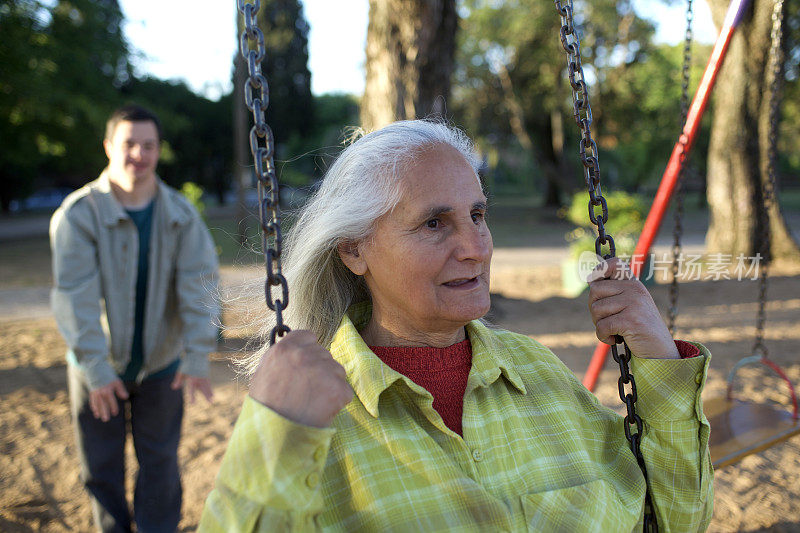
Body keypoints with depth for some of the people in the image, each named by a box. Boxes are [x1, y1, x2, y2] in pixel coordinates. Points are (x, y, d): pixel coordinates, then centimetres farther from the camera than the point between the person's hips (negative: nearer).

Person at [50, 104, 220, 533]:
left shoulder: (181, 215, -7)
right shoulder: (77, 215, -14)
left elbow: (199, 284, -14)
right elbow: (74, 296, -20)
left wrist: (197, 357, -23)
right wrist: (96, 369, -26)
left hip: (161, 362, 1)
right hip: (98, 363, -1)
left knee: (160, 462, 11)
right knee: (101, 466, 14)